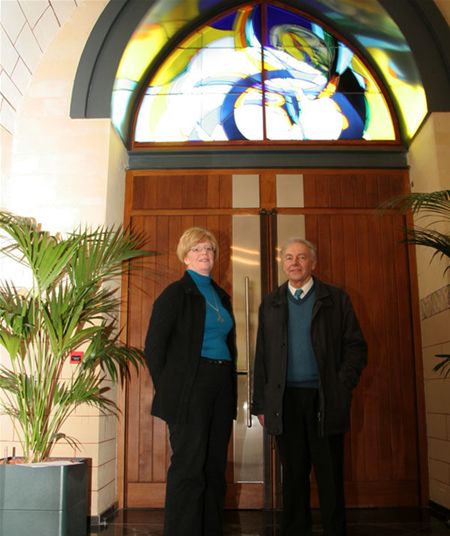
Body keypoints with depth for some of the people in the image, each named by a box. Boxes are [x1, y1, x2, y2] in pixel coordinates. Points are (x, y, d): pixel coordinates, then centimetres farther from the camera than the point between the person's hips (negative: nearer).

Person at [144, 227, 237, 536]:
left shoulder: (221, 296, 17)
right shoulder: (176, 293, -3)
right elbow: (154, 346, -6)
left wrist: (231, 388, 12)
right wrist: (168, 389, -5)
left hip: (221, 388, 6)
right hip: (190, 389, -6)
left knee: (215, 467, 9)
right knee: (189, 467, -4)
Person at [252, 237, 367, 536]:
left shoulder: (336, 299, 6)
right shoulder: (270, 304, 12)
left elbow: (356, 346, 2)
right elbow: (261, 357, 10)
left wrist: (344, 386, -9)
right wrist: (260, 404, 5)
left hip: (325, 400, -2)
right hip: (285, 400, 2)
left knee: (330, 477, 4)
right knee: (293, 476, 9)